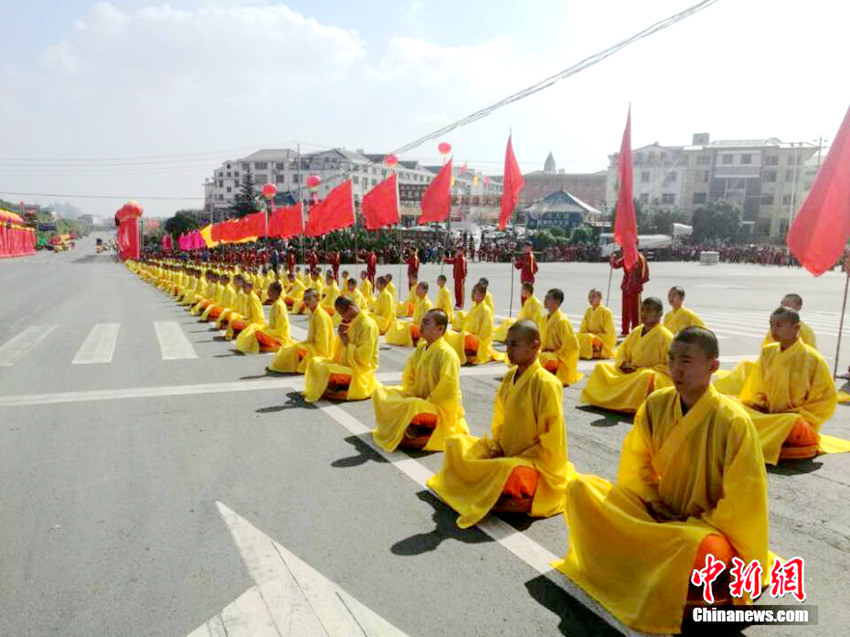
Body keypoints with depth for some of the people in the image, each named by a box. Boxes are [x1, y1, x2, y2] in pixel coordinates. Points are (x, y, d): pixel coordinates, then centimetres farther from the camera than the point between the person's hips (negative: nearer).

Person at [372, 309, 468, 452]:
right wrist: (410, 395, -7)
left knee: (409, 408, -37)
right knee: (380, 394, 1)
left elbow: (447, 390, -26)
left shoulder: (447, 354, -19)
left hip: (441, 407, -8)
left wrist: (425, 402, -20)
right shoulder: (421, 348, 5)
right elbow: (408, 377, 10)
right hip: (418, 398, 8)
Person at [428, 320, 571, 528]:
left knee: (509, 474, -39)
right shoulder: (510, 376, 3)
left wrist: (519, 458, -18)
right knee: (455, 443, 3)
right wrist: (496, 448, -3)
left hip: (536, 461, -8)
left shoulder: (546, 384, -19)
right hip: (505, 454, 8)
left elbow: (550, 443, -18)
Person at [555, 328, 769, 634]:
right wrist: (655, 504, -8)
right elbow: (636, 465, 5)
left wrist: (693, 524, -15)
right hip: (657, 514, 5)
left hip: (708, 527, -4)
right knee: (580, 488, -10)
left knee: (705, 551, -41)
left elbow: (741, 502, -16)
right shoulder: (656, 404, -6)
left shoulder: (733, 421, -20)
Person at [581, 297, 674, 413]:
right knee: (600, 367, -1)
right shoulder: (636, 331, 10)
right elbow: (622, 350, 18)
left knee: (646, 376, -43)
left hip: (656, 375, -7)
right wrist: (623, 364, -4)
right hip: (630, 372, 7)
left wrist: (646, 369, -18)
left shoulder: (665, 336, -9)